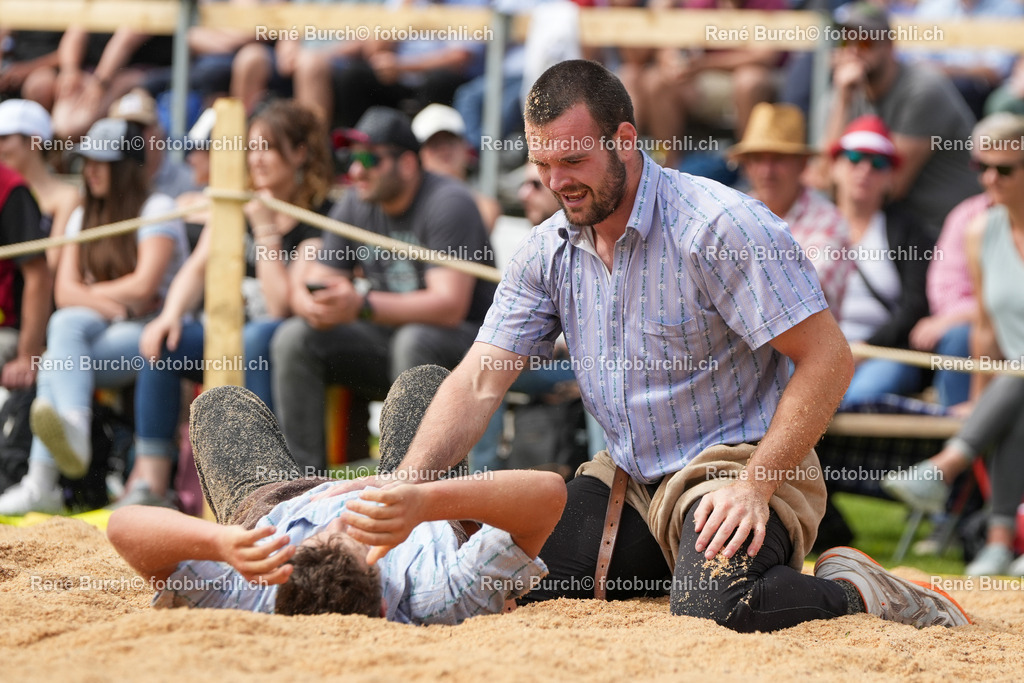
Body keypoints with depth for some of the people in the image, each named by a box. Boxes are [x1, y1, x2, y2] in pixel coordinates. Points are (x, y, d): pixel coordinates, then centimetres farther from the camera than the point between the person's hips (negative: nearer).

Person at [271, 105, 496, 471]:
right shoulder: (355, 205, 3)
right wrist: (315, 307, -24)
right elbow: (307, 288, 4)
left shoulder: (448, 203, -17)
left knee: (414, 341, -38)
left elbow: (450, 306, -28)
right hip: (389, 339, 6)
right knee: (293, 338, -13)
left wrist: (362, 307, -39)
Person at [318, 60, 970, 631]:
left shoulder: (722, 225, -17)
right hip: (631, 477, 7)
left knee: (712, 607, -34)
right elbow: (480, 381, -1)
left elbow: (829, 359, -18)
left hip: (737, 464, -7)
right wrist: (404, 486, -17)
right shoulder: (548, 251, 3)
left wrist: (755, 485, -24)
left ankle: (855, 590, -4)